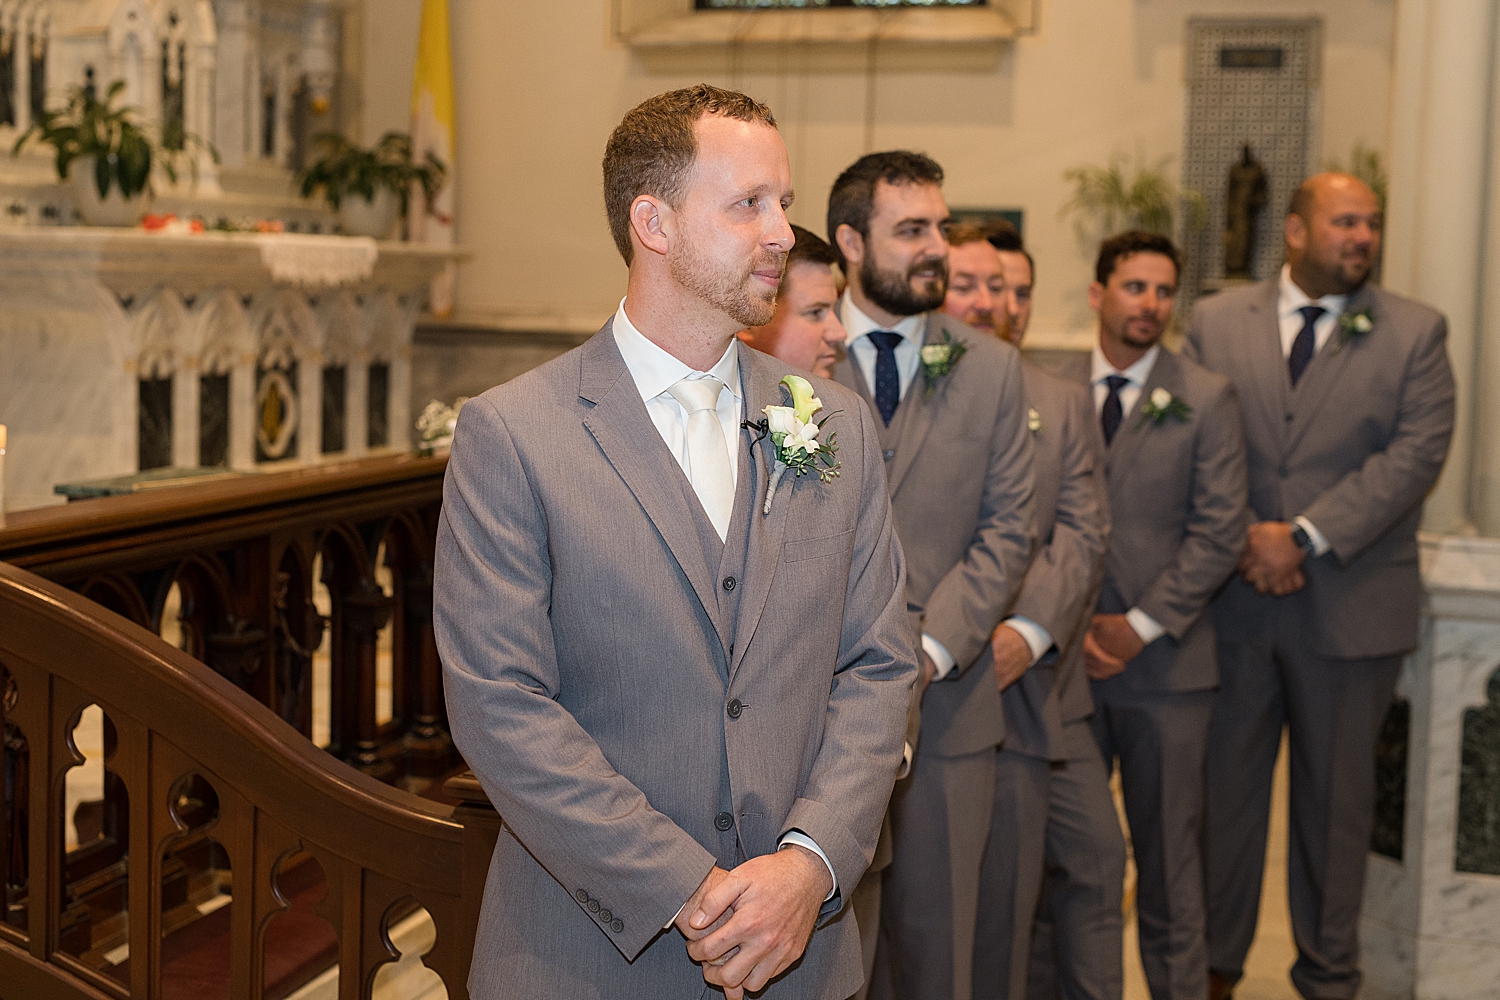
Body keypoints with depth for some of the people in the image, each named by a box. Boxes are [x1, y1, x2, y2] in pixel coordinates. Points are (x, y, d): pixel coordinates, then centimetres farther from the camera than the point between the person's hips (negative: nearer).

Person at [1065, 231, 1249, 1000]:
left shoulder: (1205, 398, 2)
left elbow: (1220, 531, -4)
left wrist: (1141, 625, -10)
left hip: (1166, 660, -1)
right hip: (1067, 658, 2)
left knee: (1168, 847, 6)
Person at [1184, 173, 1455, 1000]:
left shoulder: (1415, 333, 2)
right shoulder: (1216, 322, 6)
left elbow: (1417, 451, -9)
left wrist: (1304, 536, -16)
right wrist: (1245, 539, -12)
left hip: (1352, 605, -1)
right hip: (1233, 596, 1)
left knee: (1336, 795, 9)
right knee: (1224, 785, 8)